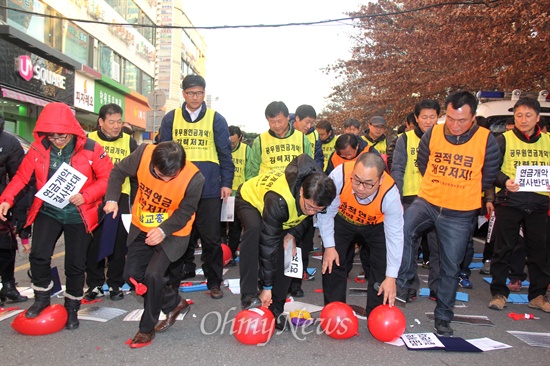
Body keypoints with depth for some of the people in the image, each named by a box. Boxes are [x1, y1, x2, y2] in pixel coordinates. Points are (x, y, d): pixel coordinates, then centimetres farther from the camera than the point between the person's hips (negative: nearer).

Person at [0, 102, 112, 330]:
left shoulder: (91, 149, -13)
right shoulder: (38, 149, -4)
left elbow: (107, 178, -11)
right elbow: (22, 176, 1)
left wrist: (86, 196, -23)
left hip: (78, 216, -2)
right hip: (48, 212, 2)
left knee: (75, 264, 6)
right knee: (38, 255, -10)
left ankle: (72, 308, 28)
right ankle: (42, 298, 19)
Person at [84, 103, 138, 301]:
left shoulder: (129, 142, 7)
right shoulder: (89, 140, 4)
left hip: (120, 196, 0)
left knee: (118, 243, 5)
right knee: (93, 242, 5)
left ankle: (116, 284, 18)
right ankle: (95, 284, 19)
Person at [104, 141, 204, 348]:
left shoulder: (194, 179, -30)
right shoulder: (143, 153, -24)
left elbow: (184, 213, -16)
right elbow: (118, 171, -5)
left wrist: (163, 230, -29)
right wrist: (112, 199, -18)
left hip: (171, 234, -4)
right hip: (141, 229, 5)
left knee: (153, 275, -17)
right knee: (132, 275, 7)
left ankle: (147, 329, 8)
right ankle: (174, 303, 27)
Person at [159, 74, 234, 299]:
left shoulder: (216, 119, 4)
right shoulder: (171, 118, 8)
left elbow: (225, 153, 5)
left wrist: (227, 182, -1)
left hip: (209, 188, -2)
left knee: (211, 238, 3)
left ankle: (214, 281, 16)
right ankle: (183, 271, 31)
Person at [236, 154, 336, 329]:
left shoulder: (317, 192, -27)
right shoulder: (279, 200, -44)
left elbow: (306, 218, -2)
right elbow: (269, 242, -38)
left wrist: (293, 234, -18)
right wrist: (267, 287, -31)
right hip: (250, 199, -5)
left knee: (287, 253, -9)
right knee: (254, 229, -38)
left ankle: (275, 309, 6)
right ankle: (248, 295, -32)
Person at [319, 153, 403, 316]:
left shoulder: (390, 194, -37)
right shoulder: (339, 175, -39)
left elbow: (395, 236, -27)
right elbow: (326, 210, -23)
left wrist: (391, 277, -24)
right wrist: (329, 246, -17)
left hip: (377, 224, 0)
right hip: (342, 219, 1)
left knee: (382, 270, -9)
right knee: (331, 264, -3)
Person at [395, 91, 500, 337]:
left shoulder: (486, 140, -9)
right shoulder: (433, 134, -5)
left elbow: (488, 176, 4)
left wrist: (463, 192, 12)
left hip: (459, 215, -1)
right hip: (426, 202, 1)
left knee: (450, 267, 8)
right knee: (403, 229, -29)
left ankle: (443, 316, 25)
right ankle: (403, 281, -11)